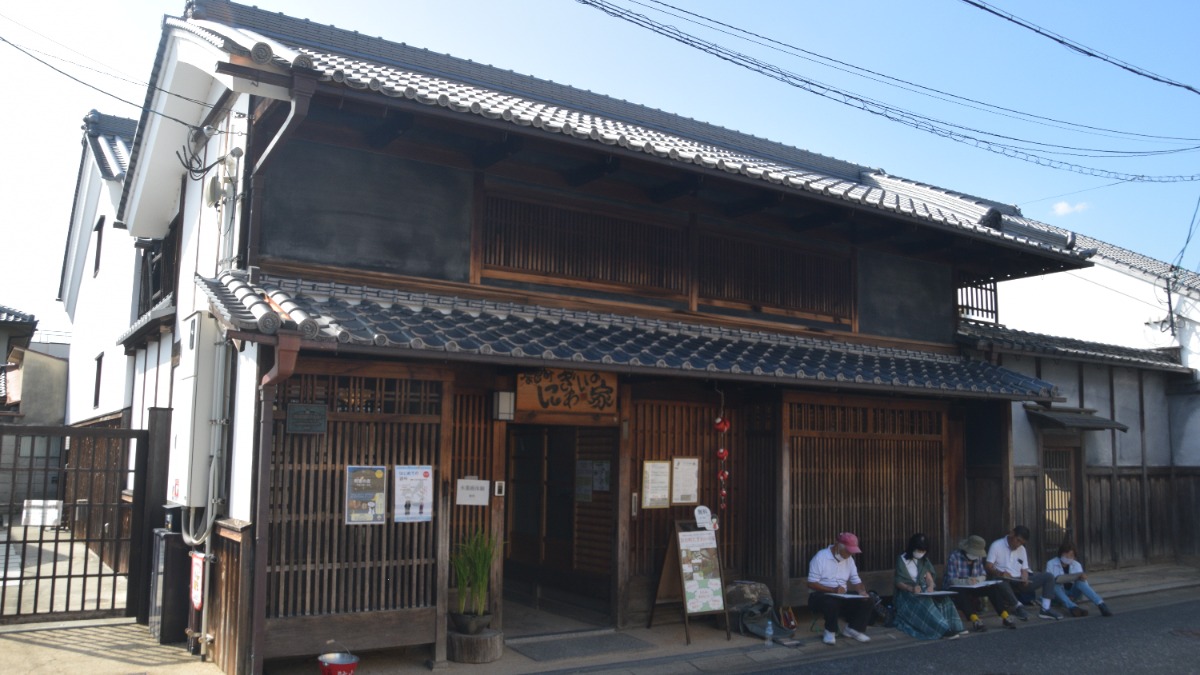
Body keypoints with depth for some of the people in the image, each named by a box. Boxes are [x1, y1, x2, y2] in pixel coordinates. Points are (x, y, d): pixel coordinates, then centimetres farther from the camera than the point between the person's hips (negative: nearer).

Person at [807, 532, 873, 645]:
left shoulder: (849, 559, 7)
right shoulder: (820, 557, -14)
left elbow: (856, 581, 8)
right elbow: (811, 584, -17)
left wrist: (862, 591, -15)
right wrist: (833, 590, -27)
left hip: (841, 597, 6)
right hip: (820, 596, -6)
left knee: (865, 601, -16)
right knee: (832, 603, -39)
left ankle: (853, 629, 0)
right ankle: (830, 632, -13)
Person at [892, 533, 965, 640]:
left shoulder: (924, 560, 16)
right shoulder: (902, 560, -3)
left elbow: (929, 578, 6)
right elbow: (898, 582, -9)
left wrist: (930, 586, -18)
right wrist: (911, 588, -29)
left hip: (924, 591, 5)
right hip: (908, 592, -5)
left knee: (943, 598, -25)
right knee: (925, 602, -37)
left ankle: (951, 628, -36)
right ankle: (942, 629, -44)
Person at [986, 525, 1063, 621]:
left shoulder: (1022, 549, 16)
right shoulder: (997, 545, -5)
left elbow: (1024, 569, 11)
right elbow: (988, 566, -13)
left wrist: (1024, 578, -13)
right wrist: (1001, 573, -33)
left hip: (1019, 581, 6)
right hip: (1004, 580, -6)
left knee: (1049, 576, -4)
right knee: (1001, 581, -42)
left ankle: (1045, 609, -13)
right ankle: (1018, 606, -41)